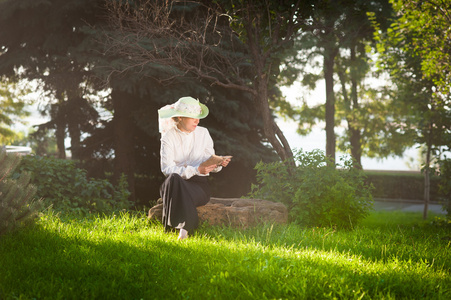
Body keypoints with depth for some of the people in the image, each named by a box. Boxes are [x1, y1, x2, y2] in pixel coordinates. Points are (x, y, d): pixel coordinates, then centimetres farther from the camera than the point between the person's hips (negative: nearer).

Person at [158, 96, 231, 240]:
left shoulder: (203, 133, 8)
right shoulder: (168, 137, 0)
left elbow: (210, 163, 11)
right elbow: (167, 169, -12)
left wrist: (219, 164, -14)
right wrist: (195, 170, -23)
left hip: (199, 185, 0)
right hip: (176, 184, 0)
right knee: (174, 178, -37)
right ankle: (184, 225, -37)